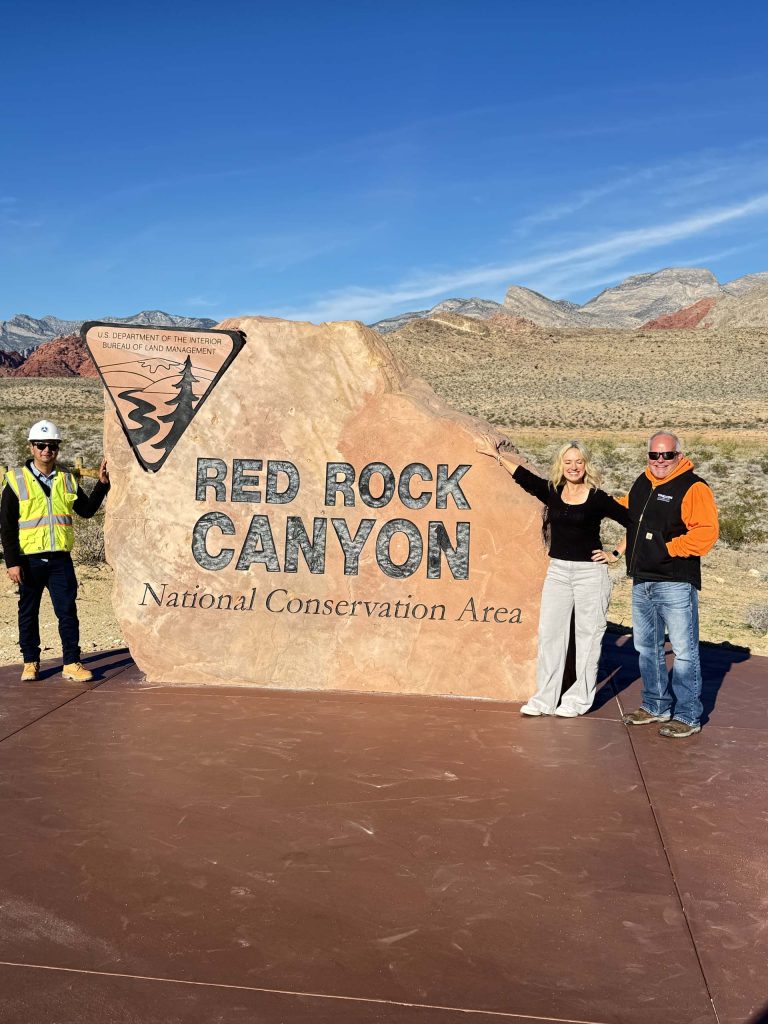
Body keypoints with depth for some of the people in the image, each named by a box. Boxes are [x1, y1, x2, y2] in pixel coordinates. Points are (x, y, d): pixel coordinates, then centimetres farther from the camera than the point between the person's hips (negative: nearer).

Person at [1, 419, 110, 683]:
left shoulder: (67, 481, 10)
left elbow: (87, 510, 11)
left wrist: (102, 484, 0)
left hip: (60, 559, 2)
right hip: (29, 560, -2)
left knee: (67, 611, -1)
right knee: (28, 613, 8)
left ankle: (71, 663, 7)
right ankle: (30, 663, 22)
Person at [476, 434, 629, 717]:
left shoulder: (597, 499, -7)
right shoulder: (552, 492, 4)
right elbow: (523, 475, 13)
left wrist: (616, 554, -3)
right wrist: (497, 454, 13)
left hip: (590, 572, -4)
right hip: (557, 570, 5)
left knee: (588, 635, 4)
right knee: (549, 633, 6)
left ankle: (579, 698, 15)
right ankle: (545, 698, 14)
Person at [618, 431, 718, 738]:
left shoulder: (693, 488, -10)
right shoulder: (642, 483, 13)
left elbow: (706, 532, -20)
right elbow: (628, 511, 34)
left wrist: (669, 548, -17)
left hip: (675, 584, -8)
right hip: (642, 582, 8)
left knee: (684, 651, -2)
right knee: (646, 646, 17)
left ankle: (688, 716, 8)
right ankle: (656, 706, 30)